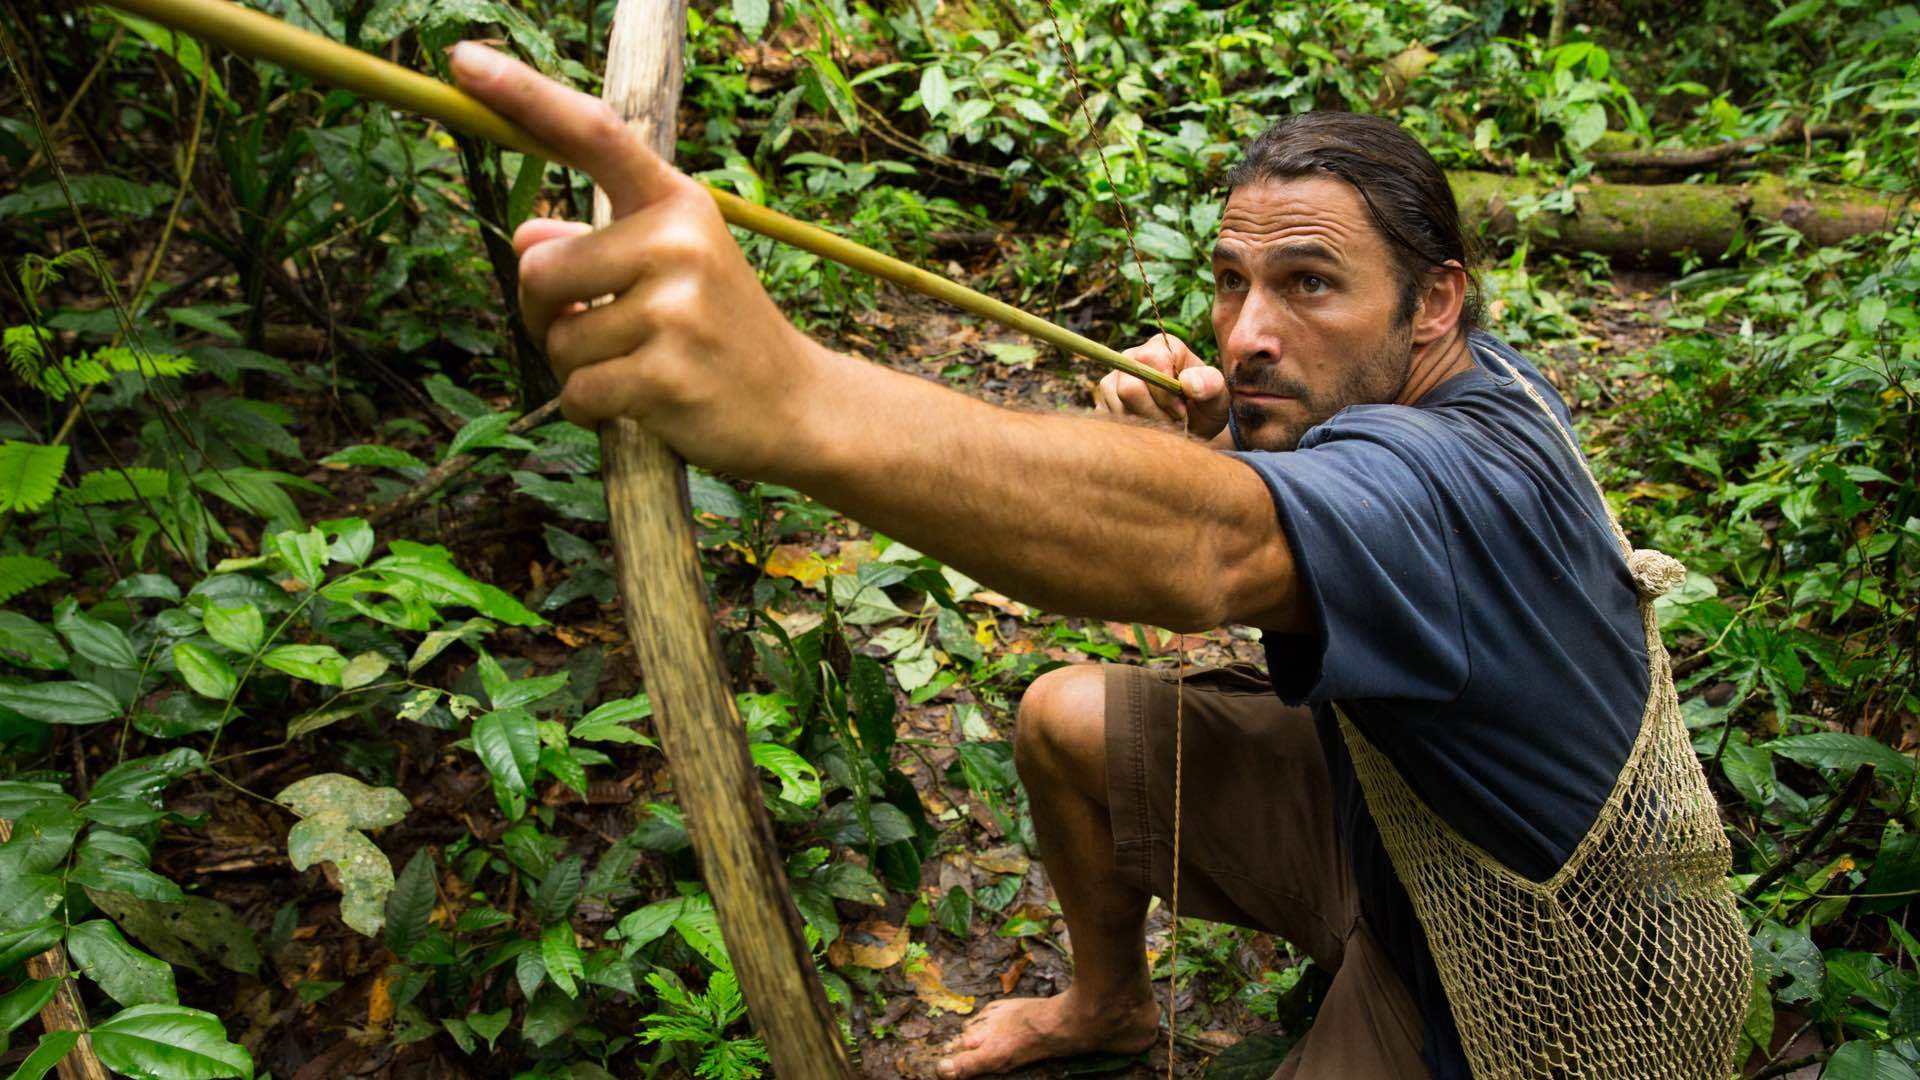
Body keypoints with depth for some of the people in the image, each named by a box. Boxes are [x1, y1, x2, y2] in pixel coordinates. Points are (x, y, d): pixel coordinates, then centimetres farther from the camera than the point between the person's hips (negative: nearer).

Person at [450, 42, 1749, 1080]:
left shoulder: (1472, 478, -37)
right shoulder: (1451, 382, -7)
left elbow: (1212, 550, -58)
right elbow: (1230, 558, -3)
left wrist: (792, 399, -73)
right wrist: (1177, 449, -28)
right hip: (1397, 825, 8)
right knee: (1065, 722, 8)